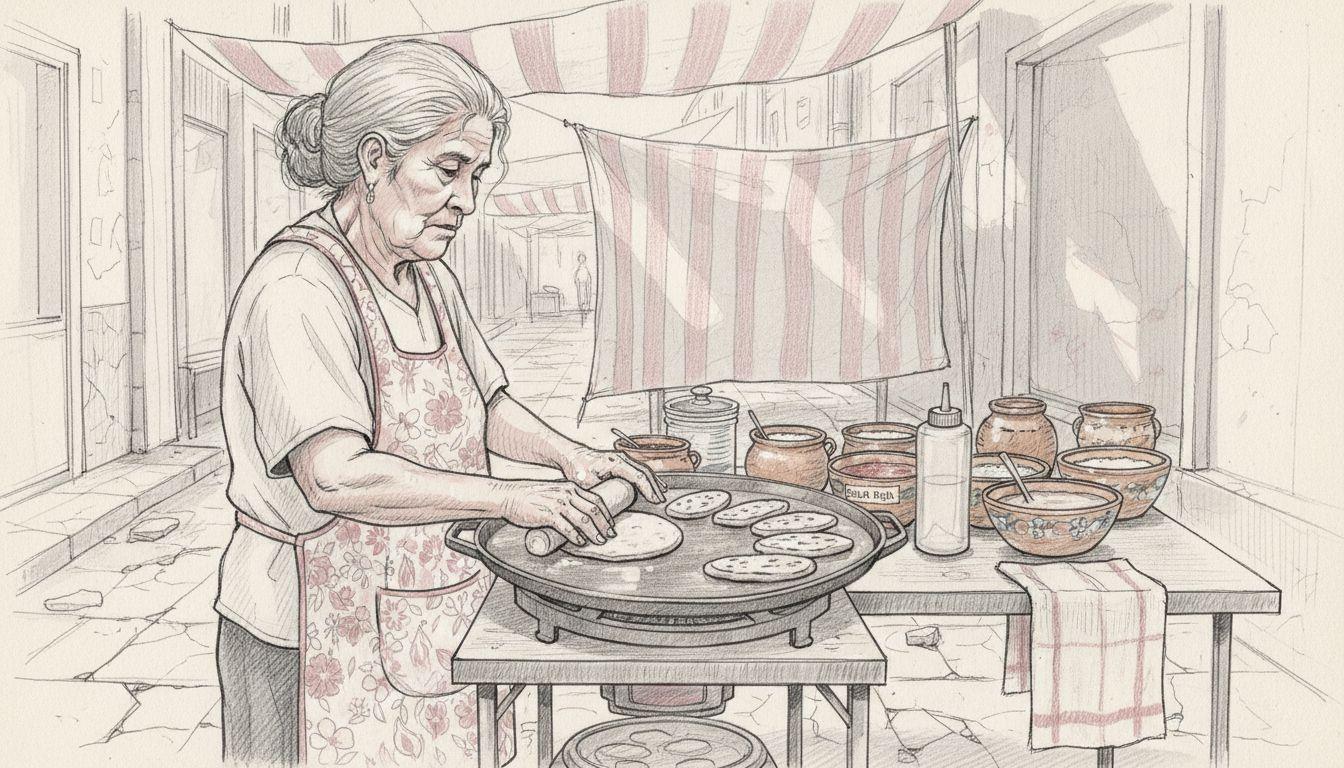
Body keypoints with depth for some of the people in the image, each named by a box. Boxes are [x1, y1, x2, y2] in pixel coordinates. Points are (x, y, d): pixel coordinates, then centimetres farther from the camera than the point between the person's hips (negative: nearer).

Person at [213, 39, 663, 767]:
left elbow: (483, 403, 19)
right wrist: (509, 498, -29)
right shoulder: (297, 289, -21)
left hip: (431, 614, 8)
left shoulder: (431, 278, 8)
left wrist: (569, 455, 2)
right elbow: (336, 476, -31)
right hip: (323, 630, -8)